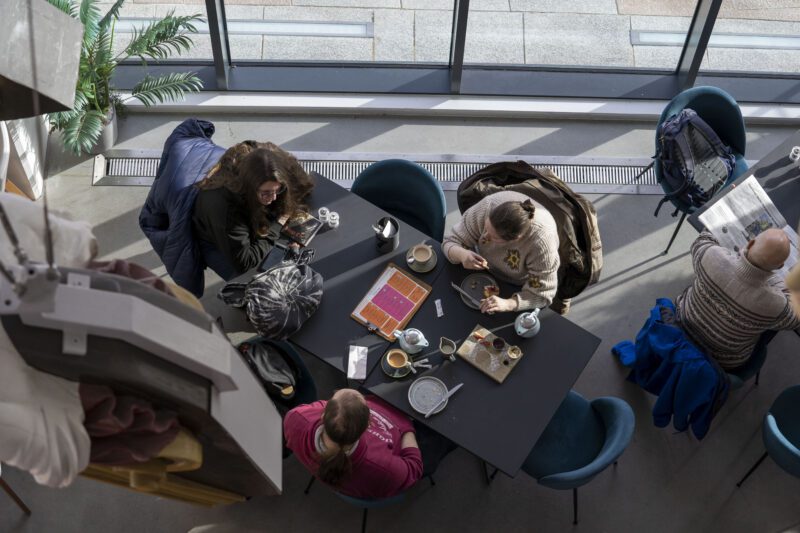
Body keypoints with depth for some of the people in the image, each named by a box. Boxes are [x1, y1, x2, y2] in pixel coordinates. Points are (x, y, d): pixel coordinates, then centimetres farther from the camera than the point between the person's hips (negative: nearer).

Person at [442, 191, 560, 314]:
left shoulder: (541, 241, -42)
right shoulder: (486, 207, -33)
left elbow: (542, 294, -33)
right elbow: (451, 241, -21)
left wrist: (507, 304, -49)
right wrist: (462, 254, -44)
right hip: (486, 271, 2)